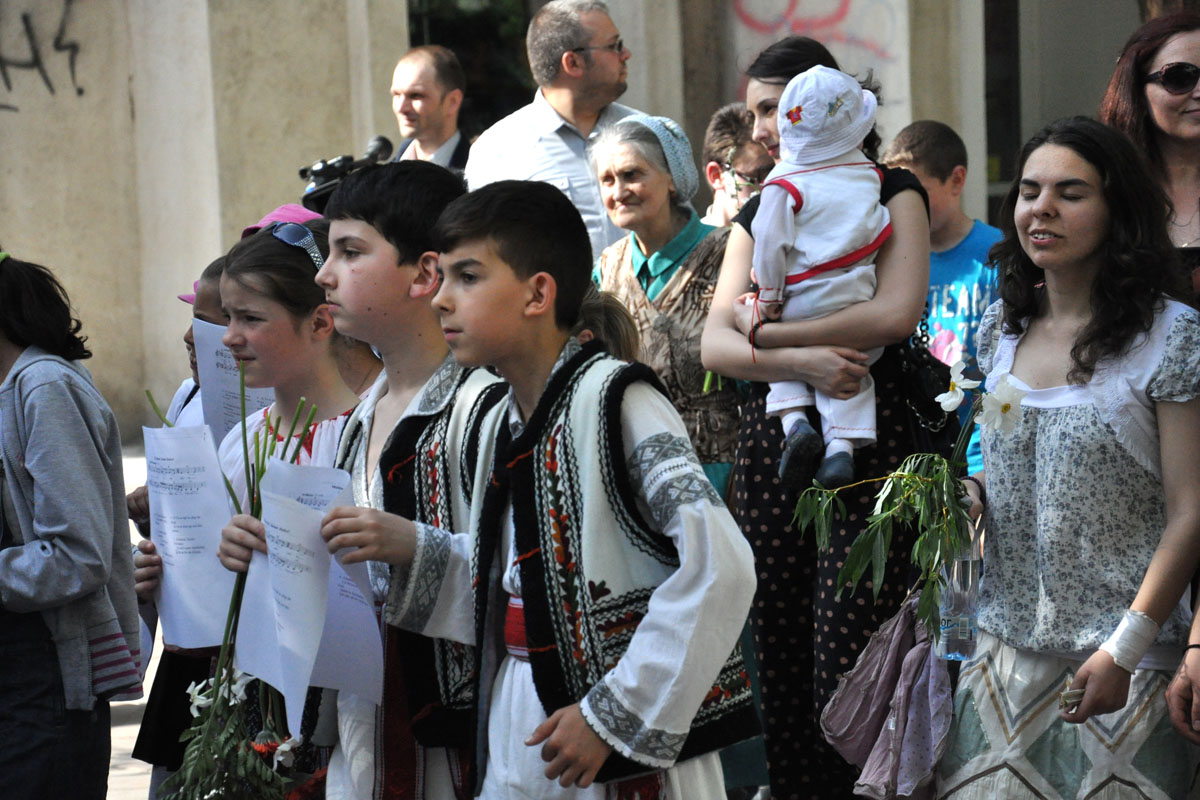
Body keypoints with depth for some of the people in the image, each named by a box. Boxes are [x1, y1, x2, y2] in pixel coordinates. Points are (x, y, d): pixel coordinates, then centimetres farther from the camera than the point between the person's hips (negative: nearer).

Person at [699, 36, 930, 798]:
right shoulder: (759, 213, 16)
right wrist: (801, 360, -14)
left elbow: (897, 312, -15)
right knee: (779, 656, 3)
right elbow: (715, 344, 4)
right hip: (772, 441, 5)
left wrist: (767, 330, -9)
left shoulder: (891, 193, 3)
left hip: (867, 438, -5)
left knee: (848, 666, -8)